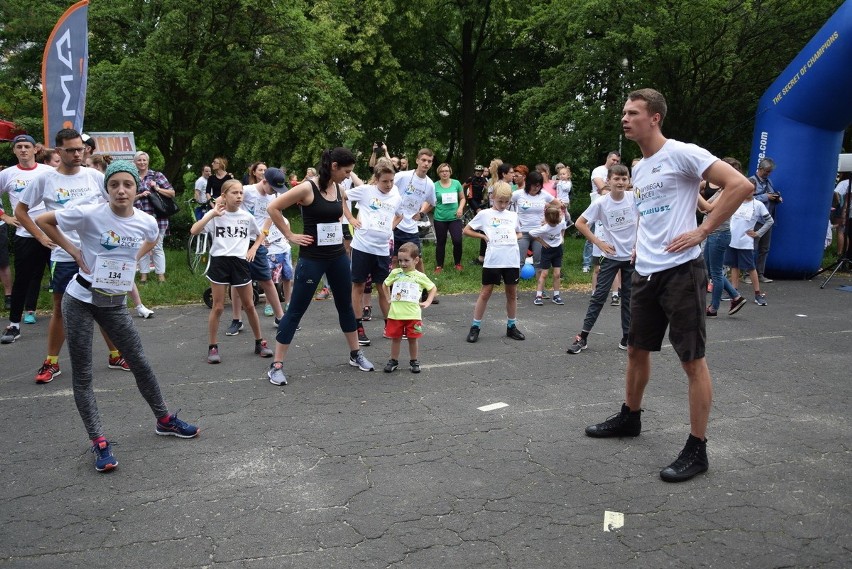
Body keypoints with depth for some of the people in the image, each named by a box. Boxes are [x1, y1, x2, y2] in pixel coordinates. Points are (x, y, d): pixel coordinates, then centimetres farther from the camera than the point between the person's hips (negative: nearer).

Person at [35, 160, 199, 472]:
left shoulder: (147, 222, -6)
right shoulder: (89, 214, -19)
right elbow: (43, 221, -7)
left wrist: (134, 258, 3)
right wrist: (74, 251, -11)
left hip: (115, 303, 3)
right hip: (80, 300, -3)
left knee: (139, 362, 10)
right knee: (82, 374, 0)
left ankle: (164, 420, 27)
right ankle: (99, 442, 8)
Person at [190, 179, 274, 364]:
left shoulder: (246, 216, 5)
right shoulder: (215, 215, -4)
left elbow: (260, 235, 22)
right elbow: (194, 231, -19)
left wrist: (253, 249, 5)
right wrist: (212, 214, -20)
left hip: (240, 262, 2)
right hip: (219, 261, -2)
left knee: (249, 305, 10)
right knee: (218, 307, 1)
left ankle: (260, 342, 23)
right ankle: (213, 347, 13)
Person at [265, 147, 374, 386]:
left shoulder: (340, 190, 5)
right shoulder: (307, 189, -16)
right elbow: (273, 208, -14)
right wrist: (290, 236, -12)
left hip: (338, 257, 7)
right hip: (312, 258, -6)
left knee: (345, 305, 16)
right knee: (296, 310, -1)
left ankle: (356, 354, 33)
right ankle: (276, 365, 6)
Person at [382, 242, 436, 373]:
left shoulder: (420, 276, 3)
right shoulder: (395, 273, 6)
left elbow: (433, 288, 13)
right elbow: (384, 285, 20)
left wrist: (427, 302, 3)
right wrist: (388, 298, 10)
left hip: (413, 314, -1)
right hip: (395, 313, 1)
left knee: (412, 339, 7)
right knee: (395, 338, 8)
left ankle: (414, 361, 23)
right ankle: (394, 361, 22)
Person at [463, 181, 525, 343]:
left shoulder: (513, 215, 13)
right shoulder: (485, 214, 2)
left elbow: (519, 233, 29)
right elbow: (466, 230, 6)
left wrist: (514, 237, 7)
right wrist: (484, 236, -3)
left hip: (512, 261, 4)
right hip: (493, 261, -4)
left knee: (512, 293, 11)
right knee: (486, 292, 1)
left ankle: (511, 327, 24)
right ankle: (475, 327, 9)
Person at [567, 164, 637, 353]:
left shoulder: (634, 198, -8)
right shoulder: (600, 203, -13)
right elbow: (580, 223, -6)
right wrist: (599, 243, -9)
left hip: (632, 256, 2)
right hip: (611, 256, -2)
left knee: (628, 297, 9)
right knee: (599, 295, -2)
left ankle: (626, 338, 19)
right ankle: (582, 337, 1)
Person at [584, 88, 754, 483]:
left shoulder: (682, 154, -10)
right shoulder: (638, 168, 15)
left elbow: (740, 185, -16)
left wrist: (702, 231, -17)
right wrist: (641, 246, 15)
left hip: (680, 270, -8)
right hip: (645, 272, 9)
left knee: (693, 360, -1)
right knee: (637, 349, 19)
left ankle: (697, 449, 7)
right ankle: (629, 417, 38)